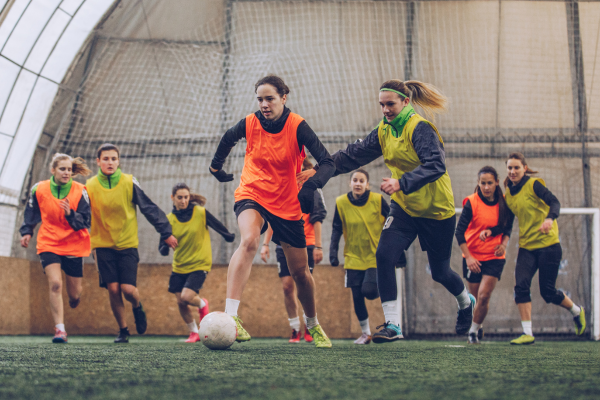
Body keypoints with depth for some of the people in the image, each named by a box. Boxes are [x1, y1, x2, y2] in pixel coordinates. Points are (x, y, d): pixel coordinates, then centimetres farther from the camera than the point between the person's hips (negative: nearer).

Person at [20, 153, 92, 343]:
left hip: (74, 246, 0)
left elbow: (85, 223, -11)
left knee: (74, 295, 7)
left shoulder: (80, 191, -8)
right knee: (55, 284, -21)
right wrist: (26, 232, 5)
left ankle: (74, 299, 47)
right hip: (48, 244, 0)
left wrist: (70, 214, -27)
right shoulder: (39, 189, -4)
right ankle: (60, 329, -17)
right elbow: (31, 214, 15)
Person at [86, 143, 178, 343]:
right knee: (113, 289, -7)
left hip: (128, 244, -1)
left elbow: (149, 208, 0)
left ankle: (137, 307, 25)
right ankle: (123, 330, 11)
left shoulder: (129, 183, -4)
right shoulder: (90, 186, -2)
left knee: (128, 289, -11)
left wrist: (166, 233, 0)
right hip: (103, 245, 1)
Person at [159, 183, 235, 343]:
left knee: (186, 297, -19)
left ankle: (202, 304, 17)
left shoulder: (201, 213, -11)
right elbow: (162, 247, -1)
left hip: (199, 264, -4)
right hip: (179, 266, 4)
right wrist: (165, 247, -22)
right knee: (180, 302, 4)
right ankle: (194, 332, 27)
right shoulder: (169, 219, -2)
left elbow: (219, 227, 2)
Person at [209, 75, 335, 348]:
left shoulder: (297, 126, -14)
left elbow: (328, 163, -20)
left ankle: (313, 325, 34)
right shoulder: (249, 124, -8)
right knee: (249, 240, -33)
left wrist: (311, 185, -37)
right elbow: (227, 141, 16)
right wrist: (216, 167, 26)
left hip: (287, 205, 1)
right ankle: (230, 316, -43)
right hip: (252, 195, -1)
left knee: (300, 271, 7)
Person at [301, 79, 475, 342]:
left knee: (439, 272, 9)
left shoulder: (420, 128, -21)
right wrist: (320, 170, 2)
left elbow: (435, 165, -34)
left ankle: (466, 302, 44)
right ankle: (392, 325, -14)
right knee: (384, 256, -17)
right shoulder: (384, 131, 1)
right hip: (404, 207, 6)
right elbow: (355, 154, 9)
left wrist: (402, 183, -46)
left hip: (437, 210, -6)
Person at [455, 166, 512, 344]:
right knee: (478, 299, 6)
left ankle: (474, 331, 5)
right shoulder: (471, 203, -11)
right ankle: (478, 328, 33)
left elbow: (508, 226, 12)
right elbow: (459, 231, -11)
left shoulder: (503, 202, -2)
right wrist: (468, 257, -17)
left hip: (495, 257, 1)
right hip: (473, 257, -1)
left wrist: (503, 244, -7)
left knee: (483, 296, -13)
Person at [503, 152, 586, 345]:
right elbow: (507, 221, 16)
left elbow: (554, 202, -20)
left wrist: (549, 219, -40)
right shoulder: (508, 194, 8)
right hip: (526, 247, 5)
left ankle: (577, 311, 28)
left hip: (548, 244, -5)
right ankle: (527, 334, -10)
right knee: (521, 286, -14)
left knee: (548, 292, -1)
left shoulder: (534, 184, -10)